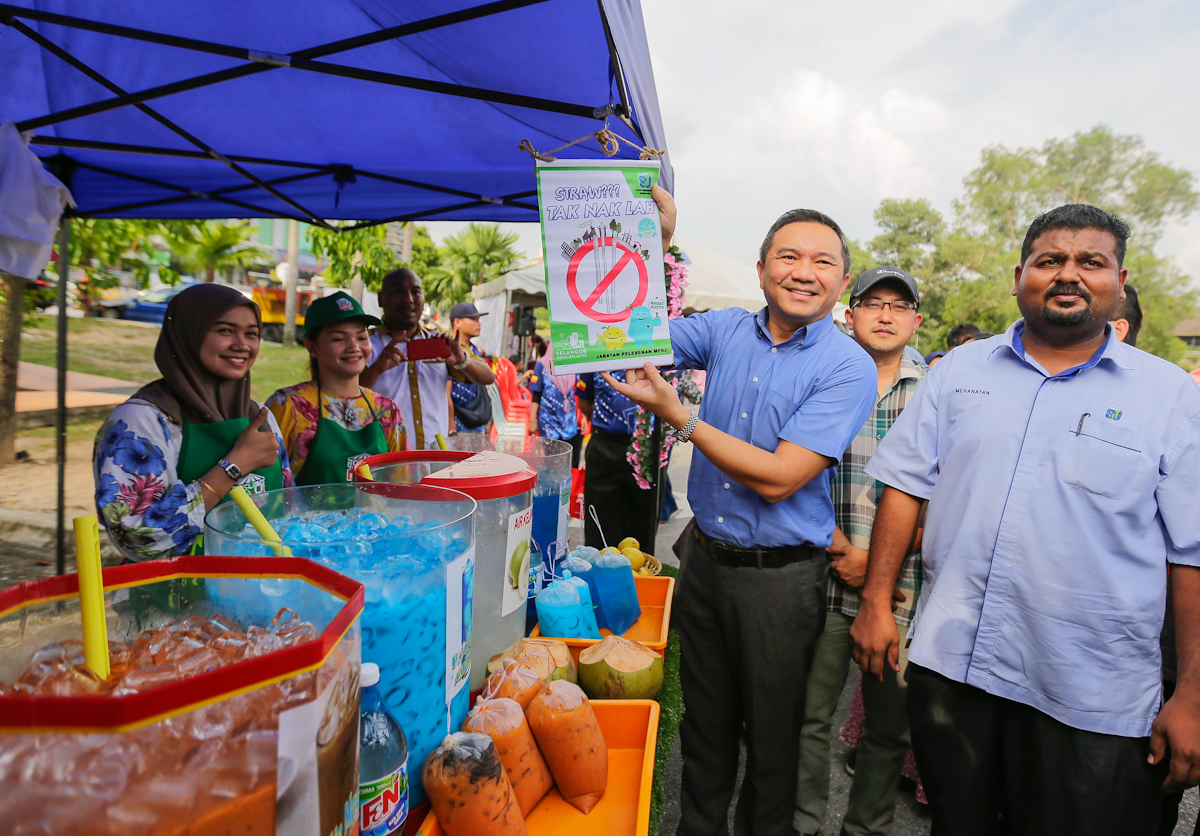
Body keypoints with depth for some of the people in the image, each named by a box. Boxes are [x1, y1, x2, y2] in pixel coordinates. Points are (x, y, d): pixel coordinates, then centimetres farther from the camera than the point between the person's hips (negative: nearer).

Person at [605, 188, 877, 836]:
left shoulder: (848, 368, -15)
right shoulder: (728, 331, 0)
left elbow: (777, 478, -22)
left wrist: (677, 416, -22)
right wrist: (655, 241, -14)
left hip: (780, 576, -4)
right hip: (704, 558, 4)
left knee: (772, 733, 17)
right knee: (705, 717, 22)